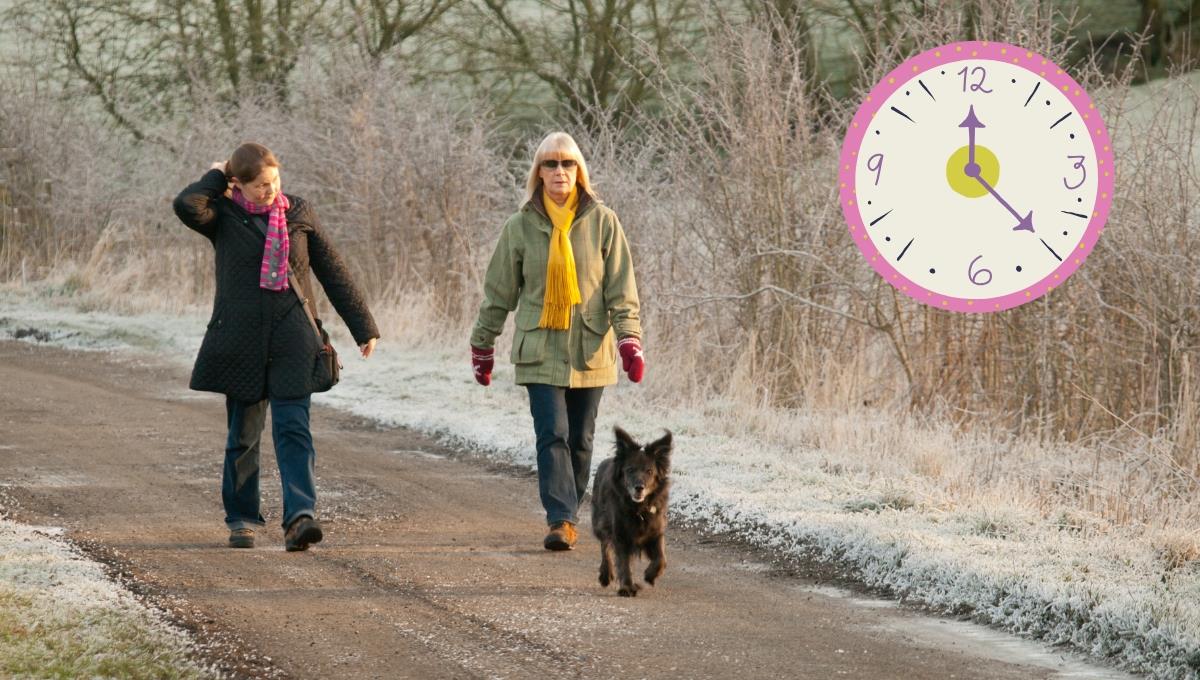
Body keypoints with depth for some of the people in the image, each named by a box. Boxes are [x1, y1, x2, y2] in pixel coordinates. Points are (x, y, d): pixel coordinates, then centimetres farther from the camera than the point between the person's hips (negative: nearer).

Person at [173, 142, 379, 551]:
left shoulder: (299, 214, 7)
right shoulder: (223, 217, 1)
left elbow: (333, 273, 12)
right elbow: (186, 206, -22)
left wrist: (363, 327, 12)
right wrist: (217, 177, -4)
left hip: (292, 340, 0)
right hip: (241, 340, 0)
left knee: (293, 428, -12)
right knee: (243, 436, 7)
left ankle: (300, 518, -22)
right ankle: (242, 518, 21)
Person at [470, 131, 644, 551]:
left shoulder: (602, 222, 1)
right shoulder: (521, 226, 2)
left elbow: (622, 288, 1)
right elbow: (498, 291, 9)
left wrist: (629, 340, -9)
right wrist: (482, 345, 12)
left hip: (590, 349, 1)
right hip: (540, 348, -1)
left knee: (580, 439, 6)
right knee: (552, 434, -13)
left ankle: (569, 518, 19)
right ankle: (560, 520, -17)